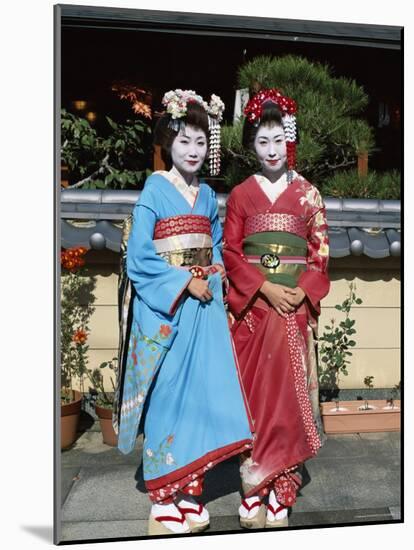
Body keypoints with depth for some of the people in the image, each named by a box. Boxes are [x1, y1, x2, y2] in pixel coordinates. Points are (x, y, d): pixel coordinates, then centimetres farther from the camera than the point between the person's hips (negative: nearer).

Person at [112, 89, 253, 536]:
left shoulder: (208, 195, 14)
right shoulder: (154, 189, -4)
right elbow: (138, 257, -10)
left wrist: (214, 276, 1)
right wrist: (185, 282, -14)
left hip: (204, 305, 6)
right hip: (165, 307, -5)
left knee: (201, 392, 7)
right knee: (167, 396, -1)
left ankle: (189, 491, 23)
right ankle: (163, 500, 16)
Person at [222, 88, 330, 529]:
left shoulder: (307, 194, 9)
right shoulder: (241, 194, 7)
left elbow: (320, 253, 6)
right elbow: (230, 252, 0)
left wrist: (301, 292, -11)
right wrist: (265, 287, -13)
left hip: (295, 304, 1)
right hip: (251, 303, 0)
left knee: (288, 389, 1)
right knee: (254, 389, 1)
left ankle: (278, 494, 15)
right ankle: (254, 495, 13)